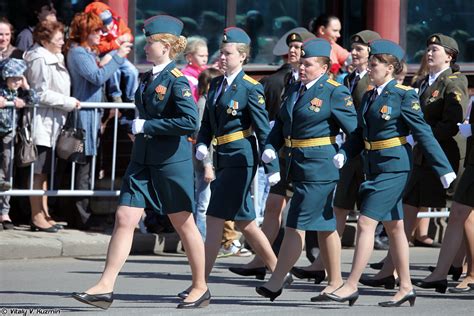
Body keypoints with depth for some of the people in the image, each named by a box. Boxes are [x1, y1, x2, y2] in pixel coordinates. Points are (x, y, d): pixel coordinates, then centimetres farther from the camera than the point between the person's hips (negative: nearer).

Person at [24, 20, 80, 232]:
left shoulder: (54, 59, 15)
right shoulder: (40, 60, -15)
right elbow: (41, 93, -20)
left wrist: (68, 103, 8)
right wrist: (68, 102, -16)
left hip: (52, 123, 10)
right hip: (42, 122, -10)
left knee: (44, 171, 14)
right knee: (38, 171, -5)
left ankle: (43, 214, 19)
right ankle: (37, 217, -1)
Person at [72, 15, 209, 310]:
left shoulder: (177, 79, -14)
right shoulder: (149, 78, 11)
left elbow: (190, 121, -23)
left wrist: (147, 125, -19)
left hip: (172, 161, -8)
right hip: (143, 159, 8)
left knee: (184, 224, 4)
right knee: (125, 219, -1)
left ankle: (201, 288, 18)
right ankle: (105, 288, -3)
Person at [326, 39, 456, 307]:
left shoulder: (404, 95, -10)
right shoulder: (369, 97, 12)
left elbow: (423, 133, -12)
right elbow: (360, 134, 14)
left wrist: (444, 169, -12)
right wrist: (343, 154, -4)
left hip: (394, 168, -8)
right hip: (375, 168, 8)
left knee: (366, 223, -11)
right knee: (394, 227, 12)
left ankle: (351, 286, -9)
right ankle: (406, 288, 18)